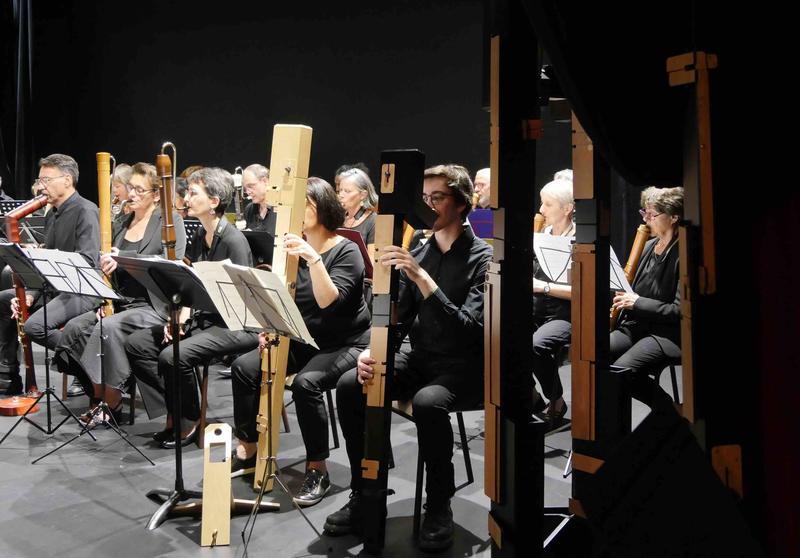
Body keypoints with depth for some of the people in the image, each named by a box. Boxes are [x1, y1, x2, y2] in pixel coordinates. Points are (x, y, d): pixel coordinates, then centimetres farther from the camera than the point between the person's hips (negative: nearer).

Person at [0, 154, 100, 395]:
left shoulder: (85, 211, -13)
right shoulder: (52, 215, 16)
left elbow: (88, 261, -24)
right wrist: (31, 294, 0)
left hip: (82, 290, -10)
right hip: (54, 285, 10)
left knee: (35, 325, -30)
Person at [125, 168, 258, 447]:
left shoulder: (233, 240, -15)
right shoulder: (199, 237, 11)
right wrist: (181, 316, -4)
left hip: (234, 325, -9)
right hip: (203, 318, 9)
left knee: (173, 357, -28)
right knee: (135, 344, -3)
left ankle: (190, 421, -4)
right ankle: (175, 410, 3)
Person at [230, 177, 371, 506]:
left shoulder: (346, 251, -12)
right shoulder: (293, 247, 6)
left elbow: (329, 300, -26)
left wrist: (314, 259, -36)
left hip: (345, 344, -6)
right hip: (301, 340, 6)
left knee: (306, 382, -33)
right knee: (243, 367, -13)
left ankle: (317, 470, -18)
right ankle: (247, 449, 2)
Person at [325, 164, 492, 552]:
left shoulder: (482, 258, -11)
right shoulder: (418, 255, 8)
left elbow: (469, 329, -24)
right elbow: (399, 319, 10)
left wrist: (422, 278, -31)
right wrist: (374, 352, -11)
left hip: (463, 367, -6)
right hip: (418, 358, 6)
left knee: (427, 402, -36)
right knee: (349, 385, -16)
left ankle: (439, 506, -12)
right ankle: (364, 496, -2)